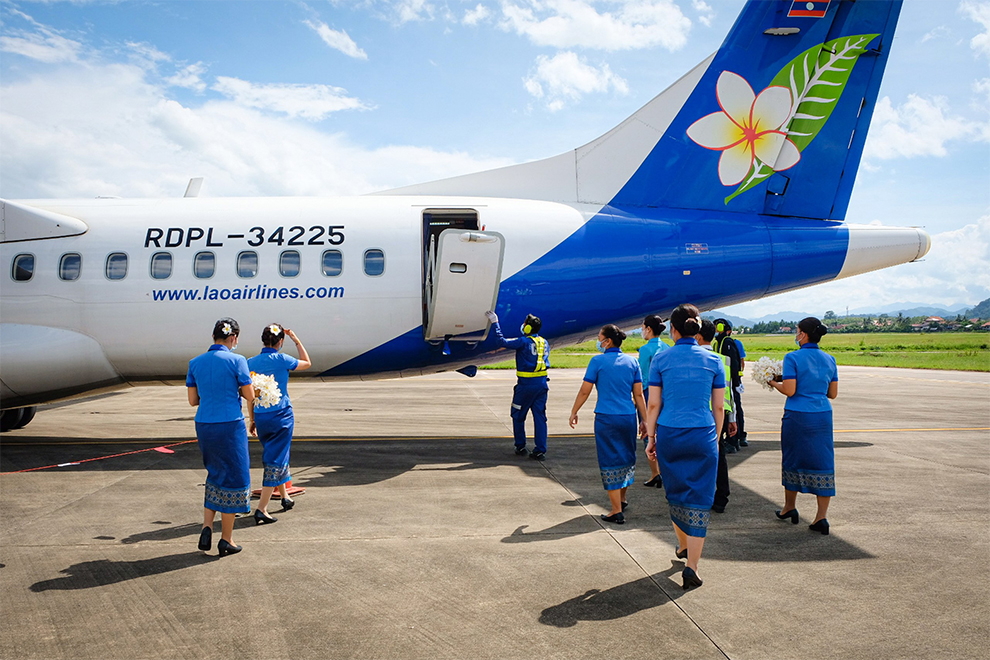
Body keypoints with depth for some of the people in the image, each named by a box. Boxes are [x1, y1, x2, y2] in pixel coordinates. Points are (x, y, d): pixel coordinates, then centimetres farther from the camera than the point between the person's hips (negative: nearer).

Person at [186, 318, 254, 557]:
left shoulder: (195, 363, 5)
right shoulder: (236, 361, -10)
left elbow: (193, 400, 8)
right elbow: (250, 396, -7)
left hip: (203, 426, 5)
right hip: (230, 425, -5)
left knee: (215, 475, 22)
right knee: (232, 477, 8)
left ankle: (207, 527, 10)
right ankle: (226, 539, 14)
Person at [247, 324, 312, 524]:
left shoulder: (251, 363, 1)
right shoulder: (282, 360, -11)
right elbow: (307, 363, 8)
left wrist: (253, 420, 15)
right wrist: (296, 339, 14)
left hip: (260, 417, 5)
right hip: (281, 416, -5)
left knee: (271, 457, 23)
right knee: (276, 461, 0)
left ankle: (285, 497, 39)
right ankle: (261, 509, -4)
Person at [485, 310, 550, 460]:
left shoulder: (524, 342, -12)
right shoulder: (544, 342, 10)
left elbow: (502, 342, -16)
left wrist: (495, 323, -10)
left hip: (526, 385, -6)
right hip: (542, 383, 6)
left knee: (518, 415, 12)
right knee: (540, 417, 6)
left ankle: (520, 447, 18)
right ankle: (540, 450, 5)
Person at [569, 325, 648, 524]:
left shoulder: (598, 361, -6)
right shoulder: (632, 362, 5)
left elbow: (584, 391, -3)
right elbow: (639, 395, 6)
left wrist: (574, 412, 10)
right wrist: (644, 420, 11)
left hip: (606, 418, -4)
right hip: (629, 417, 4)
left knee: (610, 462, 3)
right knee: (626, 457, 21)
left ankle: (617, 511, 4)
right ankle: (622, 499, 38)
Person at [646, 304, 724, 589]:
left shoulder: (661, 359, -3)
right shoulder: (713, 360, 0)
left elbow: (653, 404, -2)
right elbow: (719, 407, 4)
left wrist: (651, 439, 8)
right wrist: (716, 438, 16)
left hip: (669, 435, 1)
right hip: (702, 437, 0)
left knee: (675, 493, 20)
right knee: (699, 500, 4)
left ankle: (683, 545, 40)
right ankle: (691, 565, -1)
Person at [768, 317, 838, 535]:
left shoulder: (793, 358, -10)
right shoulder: (829, 359, 7)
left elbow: (789, 390, -15)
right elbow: (833, 393, 10)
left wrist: (774, 382, 3)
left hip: (797, 416, -4)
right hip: (822, 416, 4)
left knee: (793, 459, 12)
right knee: (822, 462, 5)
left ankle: (790, 507, 26)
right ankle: (821, 517, 3)